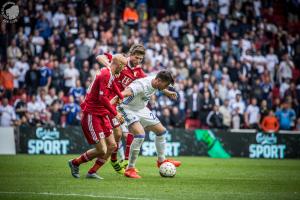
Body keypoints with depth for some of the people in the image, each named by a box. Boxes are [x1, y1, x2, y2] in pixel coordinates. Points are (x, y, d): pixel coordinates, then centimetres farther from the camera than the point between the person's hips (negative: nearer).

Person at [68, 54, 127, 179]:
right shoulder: (105, 75, -19)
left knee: (112, 145, 4)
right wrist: (115, 114, -22)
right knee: (102, 150, -11)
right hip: (92, 116, -10)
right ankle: (75, 163, 11)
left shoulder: (111, 75, 12)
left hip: (102, 115, 10)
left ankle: (92, 172, 14)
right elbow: (102, 98, -26)